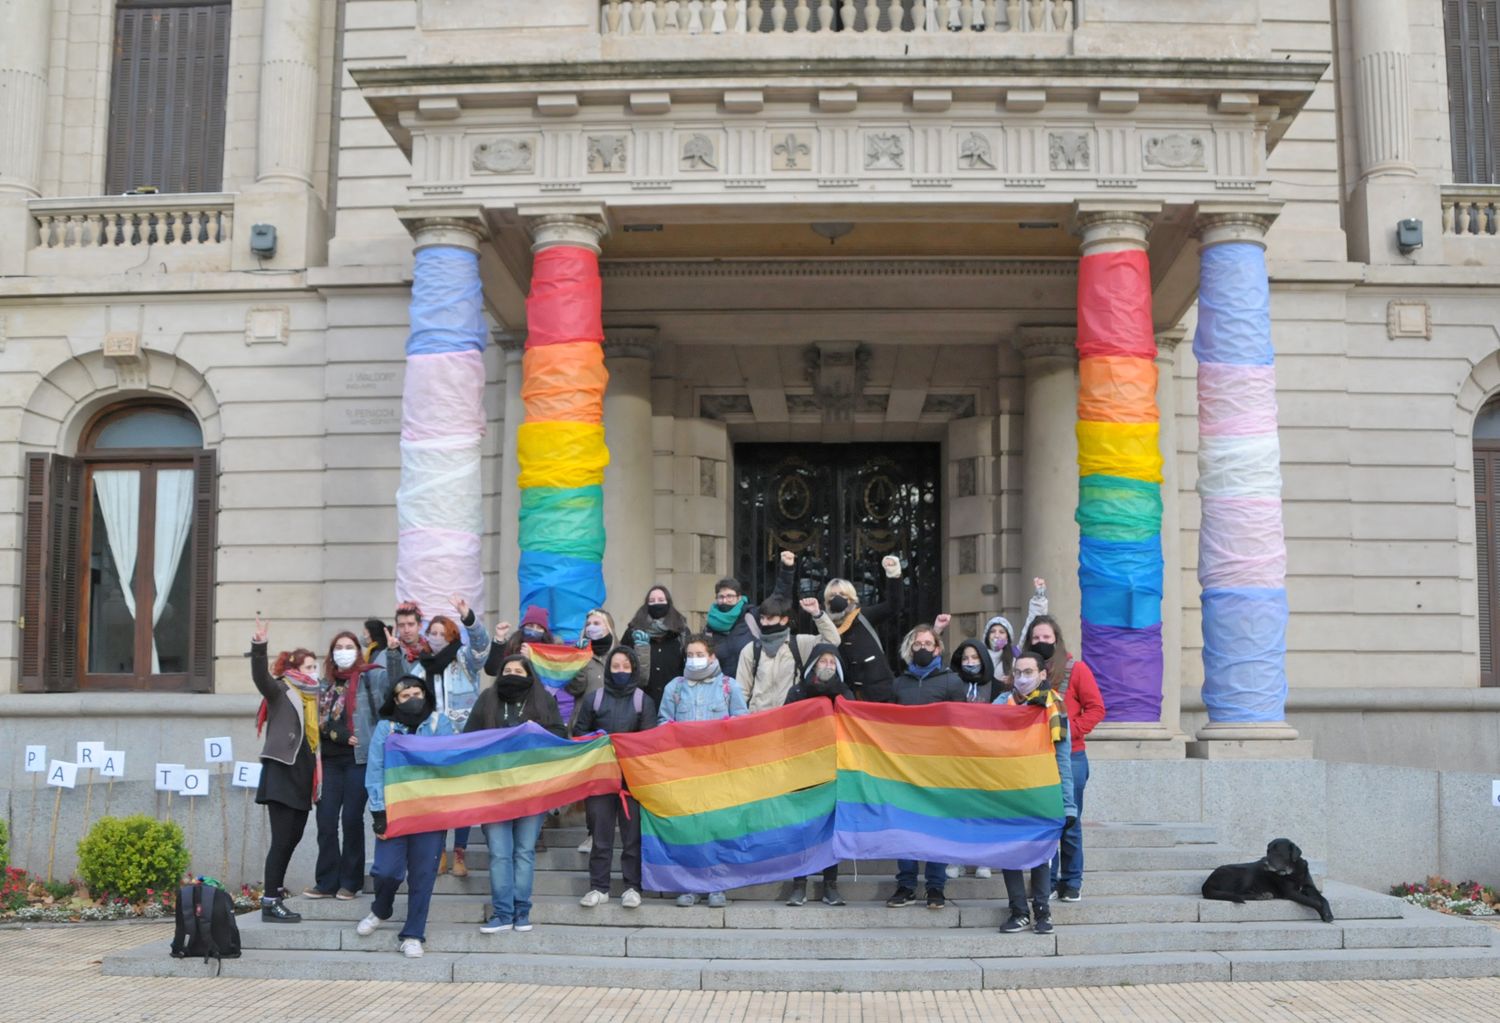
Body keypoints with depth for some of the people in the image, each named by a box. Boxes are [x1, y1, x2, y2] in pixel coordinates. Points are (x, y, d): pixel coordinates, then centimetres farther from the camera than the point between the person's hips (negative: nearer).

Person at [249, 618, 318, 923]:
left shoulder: (311, 697, 18)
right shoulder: (280, 690, -3)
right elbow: (260, 676, -23)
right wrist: (258, 646, -37)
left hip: (302, 775, 8)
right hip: (281, 772, -8)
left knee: (293, 836, 12)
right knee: (282, 838, -10)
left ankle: (275, 888, 23)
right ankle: (270, 902, -8)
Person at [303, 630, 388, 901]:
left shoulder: (369, 677, 2)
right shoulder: (326, 684, 16)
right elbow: (321, 721, 4)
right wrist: (343, 736, -9)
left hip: (358, 758, -5)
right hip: (330, 759, 5)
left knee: (352, 819, -1)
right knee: (326, 820, 2)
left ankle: (350, 882, 8)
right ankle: (327, 882, 9)